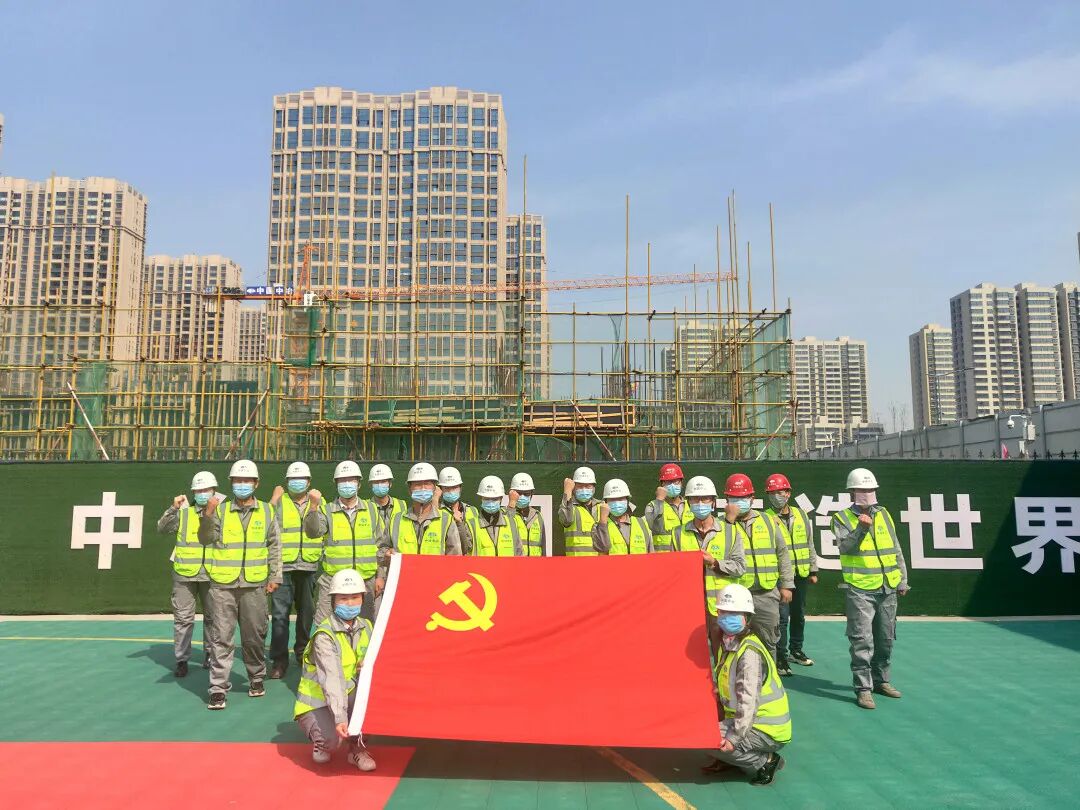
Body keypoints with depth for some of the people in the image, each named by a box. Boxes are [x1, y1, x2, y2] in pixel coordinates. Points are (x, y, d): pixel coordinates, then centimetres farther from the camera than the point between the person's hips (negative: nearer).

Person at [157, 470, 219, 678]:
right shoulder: (183, 514, 8)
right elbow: (162, 528, -3)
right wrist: (173, 509, -17)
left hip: (211, 575, 0)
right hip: (185, 574, 0)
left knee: (212, 617, 11)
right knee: (183, 617, 1)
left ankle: (210, 654, 27)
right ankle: (181, 659, 10)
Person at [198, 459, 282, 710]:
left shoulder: (267, 511, 8)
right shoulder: (221, 510, 6)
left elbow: (274, 547, 11)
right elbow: (206, 539, -4)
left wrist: (274, 577, 7)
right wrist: (208, 514, -19)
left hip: (254, 585, 1)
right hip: (223, 584, -1)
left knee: (254, 636, 9)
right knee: (222, 637, 0)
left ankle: (257, 678, 26)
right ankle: (218, 688, 5)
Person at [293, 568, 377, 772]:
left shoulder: (365, 627, -1)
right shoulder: (324, 635, -21)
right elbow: (332, 678, -34)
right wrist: (340, 718, -45)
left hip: (348, 699, 5)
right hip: (315, 704, -5)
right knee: (334, 738, -32)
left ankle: (358, 748, -6)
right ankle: (322, 743, 7)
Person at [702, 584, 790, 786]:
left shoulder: (749, 652, -23)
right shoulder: (728, 644, 6)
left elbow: (749, 700, -28)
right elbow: (726, 690, 14)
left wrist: (734, 737, -28)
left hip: (769, 731, -9)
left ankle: (766, 761, -5)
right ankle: (726, 760, 16)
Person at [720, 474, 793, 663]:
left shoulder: (767, 521, 10)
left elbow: (782, 554, 14)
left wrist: (786, 584, 10)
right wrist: (729, 520, -19)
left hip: (766, 594, 3)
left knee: (768, 642, 12)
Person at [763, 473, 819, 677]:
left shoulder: (801, 515, 11)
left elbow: (809, 544, 16)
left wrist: (813, 570, 15)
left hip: (801, 575, 5)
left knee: (799, 614, 16)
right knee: (782, 616, -8)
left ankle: (796, 650, 32)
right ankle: (781, 657, 2)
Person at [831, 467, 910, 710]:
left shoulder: (884, 514, 11)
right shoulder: (842, 517, -3)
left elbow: (896, 550, 15)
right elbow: (845, 546, -18)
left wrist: (902, 580, 14)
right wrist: (861, 528, -31)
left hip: (888, 589, 5)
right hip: (860, 590, -5)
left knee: (885, 638, 14)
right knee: (862, 640, -7)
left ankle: (881, 680, 30)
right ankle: (863, 688, 0)